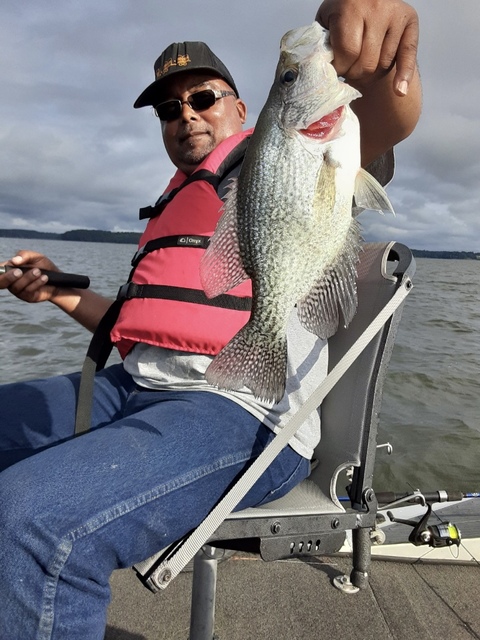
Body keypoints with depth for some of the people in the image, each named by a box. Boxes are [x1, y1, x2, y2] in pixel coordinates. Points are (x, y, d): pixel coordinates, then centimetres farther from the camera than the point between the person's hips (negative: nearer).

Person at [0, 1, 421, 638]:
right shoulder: (175, 204, 27)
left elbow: (382, 126, -14)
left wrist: (380, 61, -36)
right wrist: (60, 291, 18)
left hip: (243, 412, -8)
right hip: (135, 389, 9)